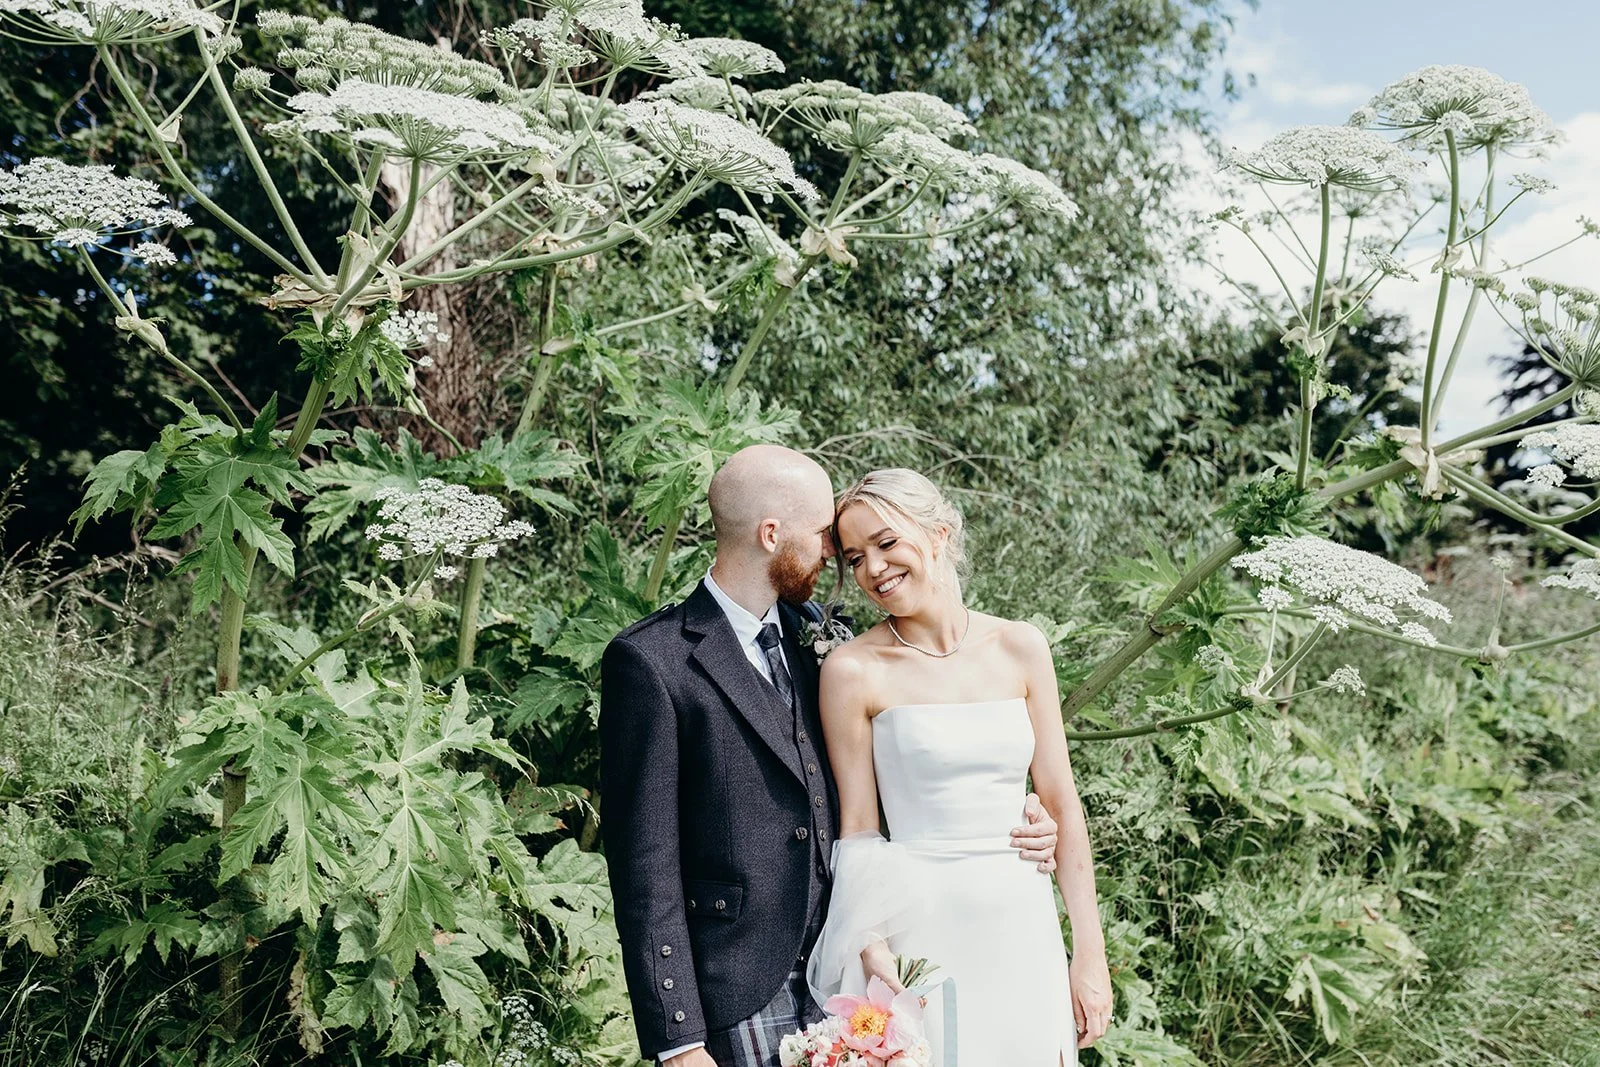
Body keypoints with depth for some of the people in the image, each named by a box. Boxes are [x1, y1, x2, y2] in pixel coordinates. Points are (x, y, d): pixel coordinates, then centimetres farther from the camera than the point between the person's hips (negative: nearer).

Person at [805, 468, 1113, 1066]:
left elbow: (1061, 804, 3)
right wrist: (874, 953, -16)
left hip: (1024, 928, 3)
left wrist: (1090, 953, 2)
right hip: (919, 932, -3)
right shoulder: (853, 670, -6)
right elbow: (858, 829, -4)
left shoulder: (1020, 648, 1)